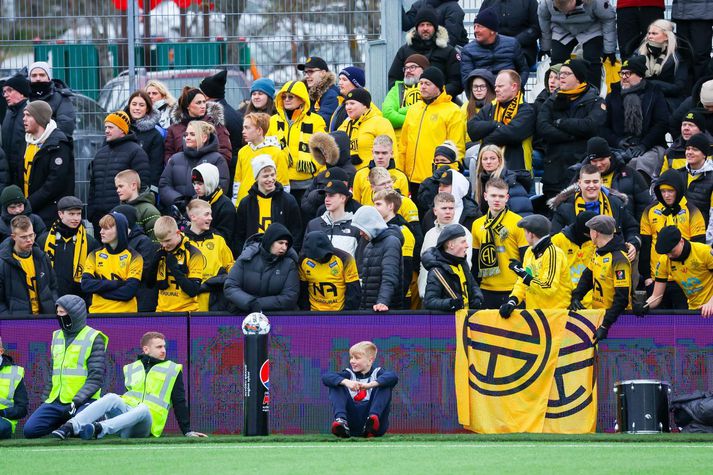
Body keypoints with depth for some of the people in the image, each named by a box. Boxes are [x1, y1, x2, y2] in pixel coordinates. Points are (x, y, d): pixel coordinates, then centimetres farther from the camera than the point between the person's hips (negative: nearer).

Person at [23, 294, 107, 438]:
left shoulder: (93, 338, -4)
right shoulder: (57, 337, 17)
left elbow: (95, 379, -10)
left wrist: (76, 402, -20)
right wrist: (45, 401, 15)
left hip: (82, 401, -6)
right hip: (55, 401, 6)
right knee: (30, 430, -12)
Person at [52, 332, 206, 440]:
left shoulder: (173, 370, 15)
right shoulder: (131, 369, 22)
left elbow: (180, 403, 11)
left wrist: (188, 431, 5)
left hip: (144, 426, -2)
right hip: (124, 412, 2)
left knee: (143, 409, -38)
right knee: (112, 397, -30)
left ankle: (99, 429, -60)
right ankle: (71, 427, -48)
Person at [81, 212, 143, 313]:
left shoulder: (134, 257, -2)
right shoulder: (94, 256, 8)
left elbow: (128, 292, -12)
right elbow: (86, 285, -6)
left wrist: (99, 288, -9)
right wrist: (118, 283, -14)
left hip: (125, 314, -2)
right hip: (97, 313, 2)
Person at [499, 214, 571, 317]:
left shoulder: (553, 253, -15)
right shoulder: (530, 252, 11)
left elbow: (548, 288, -24)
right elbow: (522, 282, 11)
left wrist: (522, 273, -20)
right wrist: (512, 301, -6)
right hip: (533, 312, 7)